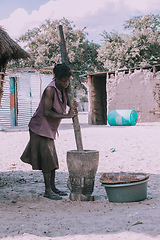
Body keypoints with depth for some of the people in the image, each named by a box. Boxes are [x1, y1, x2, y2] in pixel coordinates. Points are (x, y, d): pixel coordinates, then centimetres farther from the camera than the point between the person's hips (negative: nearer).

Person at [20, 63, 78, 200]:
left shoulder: (64, 87, 1)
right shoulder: (50, 90, -23)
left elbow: (67, 100, 19)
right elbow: (47, 112, -25)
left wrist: (71, 105, -5)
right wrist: (66, 115, -24)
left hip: (50, 129, 8)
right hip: (40, 127, -8)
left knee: (52, 159, 11)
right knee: (47, 158, -10)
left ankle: (52, 187, 20)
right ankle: (47, 190, -6)